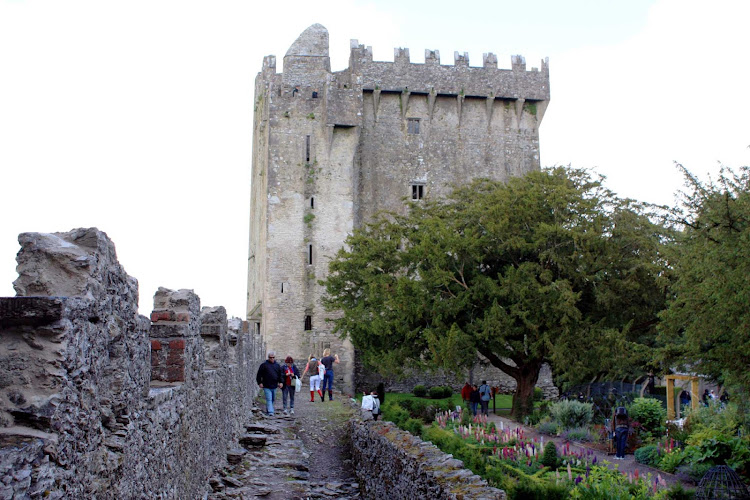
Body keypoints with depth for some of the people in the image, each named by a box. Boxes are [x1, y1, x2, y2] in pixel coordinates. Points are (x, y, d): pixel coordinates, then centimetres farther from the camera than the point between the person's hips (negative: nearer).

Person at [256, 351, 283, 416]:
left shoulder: (277, 365, 11)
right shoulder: (264, 365, -3)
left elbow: (280, 375, 17)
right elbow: (259, 375, -1)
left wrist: (280, 382, 6)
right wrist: (260, 383, -6)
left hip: (274, 386, 5)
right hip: (266, 386, -5)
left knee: (273, 399, 15)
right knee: (269, 399, -11)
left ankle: (268, 409, 33)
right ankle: (270, 412, -16)